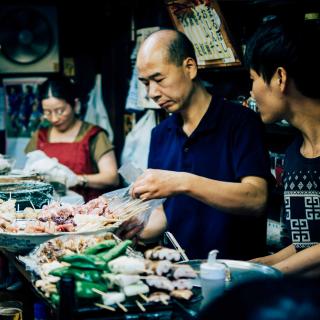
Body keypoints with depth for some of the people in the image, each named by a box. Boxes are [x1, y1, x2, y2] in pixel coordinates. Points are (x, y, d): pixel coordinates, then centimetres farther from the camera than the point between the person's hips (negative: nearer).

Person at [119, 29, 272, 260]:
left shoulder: (241, 122, -9)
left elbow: (256, 199, -21)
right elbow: (165, 211, 12)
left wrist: (184, 183, -29)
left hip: (236, 268, -4)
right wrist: (140, 230, -8)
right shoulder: (160, 134, 9)